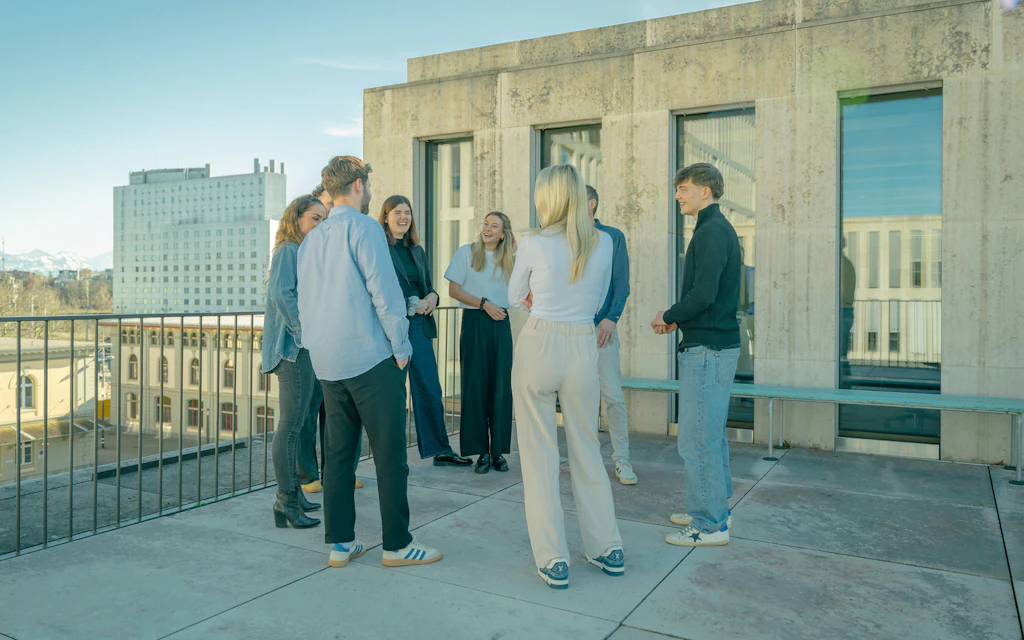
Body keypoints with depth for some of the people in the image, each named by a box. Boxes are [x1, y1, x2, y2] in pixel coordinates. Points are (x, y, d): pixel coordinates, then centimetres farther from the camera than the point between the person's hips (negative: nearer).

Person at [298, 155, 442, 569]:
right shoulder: (363, 228, -8)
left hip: (327, 363, 8)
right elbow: (384, 291, -14)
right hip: (369, 357, -7)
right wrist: (401, 347, -6)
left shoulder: (310, 240, 14)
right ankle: (397, 545, 8)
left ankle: (339, 543, 18)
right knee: (389, 454, 0)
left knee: (337, 453, 12)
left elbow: (303, 304, 18)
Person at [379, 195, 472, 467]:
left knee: (430, 391, 8)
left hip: (419, 326, 6)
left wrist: (432, 297, -1)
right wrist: (411, 304, -17)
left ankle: (440, 450, 18)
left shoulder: (417, 251, 18)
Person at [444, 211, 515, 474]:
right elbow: (453, 290, -2)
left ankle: (498, 450, 9)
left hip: (501, 324, 3)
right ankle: (481, 451, 7)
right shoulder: (466, 252, 5)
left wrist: (515, 255, 1)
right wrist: (484, 303, -11)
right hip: (474, 323, -3)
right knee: (476, 386, -2)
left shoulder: (509, 259, 14)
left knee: (501, 387, 0)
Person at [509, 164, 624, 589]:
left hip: (538, 347, -3)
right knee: (587, 451, 16)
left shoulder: (533, 245, -9)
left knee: (539, 455, 5)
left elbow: (515, 298, 7)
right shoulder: (603, 243, 1)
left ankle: (553, 561, 10)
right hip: (584, 347, 4)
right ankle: (608, 548, 25)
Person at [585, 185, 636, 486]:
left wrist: (611, 318, -13)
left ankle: (621, 460, 4)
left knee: (613, 395, -4)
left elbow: (621, 283, -1)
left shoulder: (612, 236, 4)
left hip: (601, 325, -3)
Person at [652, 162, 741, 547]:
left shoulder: (711, 232, -15)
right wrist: (678, 320, 11)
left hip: (707, 349, -11)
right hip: (720, 343, 11)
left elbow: (703, 295, -23)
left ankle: (709, 525, 5)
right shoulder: (720, 229, 18)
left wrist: (668, 317, -7)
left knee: (697, 440, -4)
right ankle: (717, 510, 29)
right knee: (712, 436, 18)